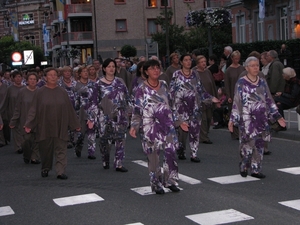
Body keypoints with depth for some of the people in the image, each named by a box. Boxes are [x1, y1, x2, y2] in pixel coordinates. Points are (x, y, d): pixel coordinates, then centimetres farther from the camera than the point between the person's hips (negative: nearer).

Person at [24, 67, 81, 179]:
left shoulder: (62, 92, 4)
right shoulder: (40, 92, -1)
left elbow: (69, 109, 7)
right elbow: (33, 109, -2)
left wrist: (75, 124, 8)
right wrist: (28, 124, -10)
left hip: (60, 127, 1)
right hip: (44, 127, -1)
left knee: (61, 149, -3)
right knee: (45, 149, 9)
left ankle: (60, 171, -2)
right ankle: (45, 169, 28)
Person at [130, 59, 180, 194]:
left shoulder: (164, 85, 8)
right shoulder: (142, 89, -5)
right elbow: (137, 110, -3)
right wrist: (134, 126, -10)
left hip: (167, 124, 4)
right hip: (150, 125, -4)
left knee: (171, 152, -2)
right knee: (153, 154, 2)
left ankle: (170, 181, 13)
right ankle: (157, 184, 14)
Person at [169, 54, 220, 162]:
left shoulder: (195, 74, 10)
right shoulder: (177, 74, 0)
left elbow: (201, 89, 13)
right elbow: (172, 91, 0)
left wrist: (211, 98, 4)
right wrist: (172, 105, -9)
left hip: (194, 106, 3)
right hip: (182, 105, -3)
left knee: (195, 130, -2)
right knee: (183, 129, -2)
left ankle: (194, 154, 3)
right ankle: (181, 152, 19)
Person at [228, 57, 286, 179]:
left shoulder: (262, 82, 10)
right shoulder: (241, 82, -3)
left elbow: (269, 100, 14)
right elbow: (236, 102, -5)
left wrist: (278, 116, 11)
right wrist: (232, 120, -9)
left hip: (261, 119, 5)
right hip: (247, 119, -5)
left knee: (259, 145, 6)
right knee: (248, 143, -7)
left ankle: (256, 170, 16)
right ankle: (243, 167, 15)